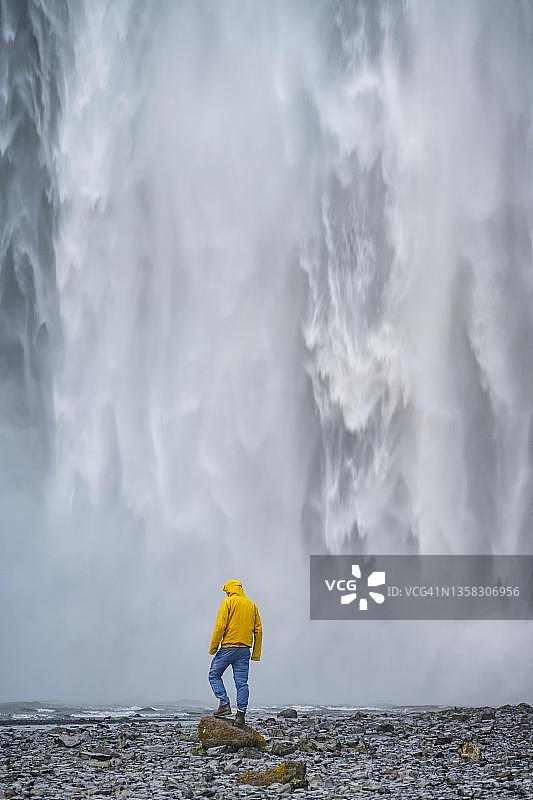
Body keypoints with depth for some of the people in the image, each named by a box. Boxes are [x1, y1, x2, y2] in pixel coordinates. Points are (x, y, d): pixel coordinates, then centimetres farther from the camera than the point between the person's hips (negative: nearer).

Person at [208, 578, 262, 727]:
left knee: (214, 675, 10)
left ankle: (224, 704, -3)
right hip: (245, 649, 5)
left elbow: (220, 626, -12)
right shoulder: (252, 605, 13)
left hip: (229, 646, -5)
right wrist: (256, 653, 15)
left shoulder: (228, 602, -3)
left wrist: (213, 647, -6)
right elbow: (258, 630, 12)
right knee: (242, 682, 4)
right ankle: (241, 714, 0)